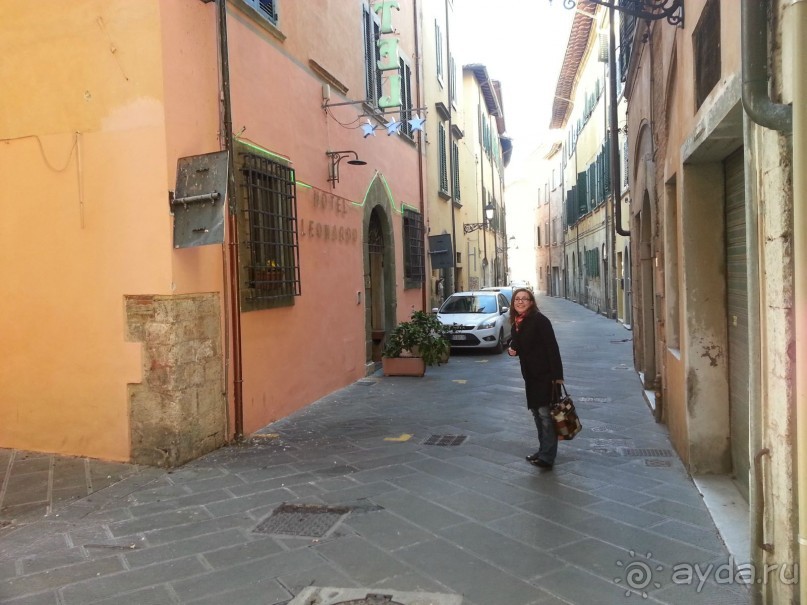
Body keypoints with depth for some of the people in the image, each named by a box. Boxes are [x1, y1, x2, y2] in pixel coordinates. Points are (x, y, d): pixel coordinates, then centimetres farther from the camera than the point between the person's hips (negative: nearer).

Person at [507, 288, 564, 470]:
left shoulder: (539, 320, -14)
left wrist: (557, 375, -22)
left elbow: (552, 347, -18)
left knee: (545, 412, -9)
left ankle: (547, 456, -7)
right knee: (536, 411, 14)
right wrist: (512, 350, -2)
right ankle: (543, 450, 25)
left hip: (545, 374, -8)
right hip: (530, 375, 8)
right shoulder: (516, 323, 9)